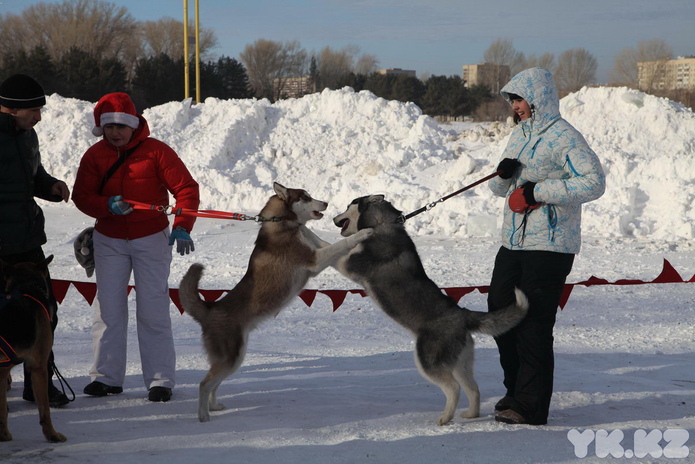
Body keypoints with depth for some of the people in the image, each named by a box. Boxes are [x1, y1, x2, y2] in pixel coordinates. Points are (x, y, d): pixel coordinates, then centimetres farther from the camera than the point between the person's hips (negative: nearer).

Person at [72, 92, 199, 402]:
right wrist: (108, 205, -23)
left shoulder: (155, 151, -7)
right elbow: (82, 196, -2)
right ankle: (107, 376, 11)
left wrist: (182, 226, -23)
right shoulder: (95, 155, 2)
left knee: (153, 310, -5)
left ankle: (160, 380, 0)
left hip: (151, 238, -3)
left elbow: (186, 188, -10)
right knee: (108, 308, 3)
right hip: (109, 240, 3)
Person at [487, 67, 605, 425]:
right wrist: (504, 174, -5)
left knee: (533, 324, -7)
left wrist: (539, 191, -22)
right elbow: (499, 189, 20)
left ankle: (531, 407, 1)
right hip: (514, 242, 9)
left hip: (549, 246, -9)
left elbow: (594, 182, -20)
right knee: (500, 312, 11)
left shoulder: (562, 136, -11)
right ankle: (515, 390, 27)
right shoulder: (519, 134, 16)